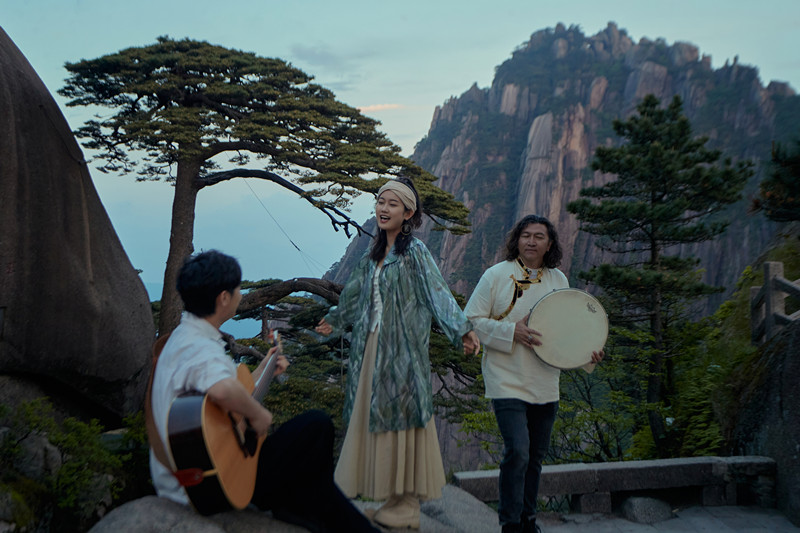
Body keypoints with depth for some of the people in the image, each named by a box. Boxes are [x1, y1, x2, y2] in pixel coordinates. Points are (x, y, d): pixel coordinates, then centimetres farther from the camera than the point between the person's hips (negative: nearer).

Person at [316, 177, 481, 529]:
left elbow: (438, 293, -20)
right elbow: (358, 294, 28)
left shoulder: (414, 252, -9)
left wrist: (463, 331, -34)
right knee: (376, 418, 8)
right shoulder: (375, 254, 13)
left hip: (402, 351, -7)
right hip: (373, 348, 7)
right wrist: (335, 319, 42)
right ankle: (393, 497, 18)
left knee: (402, 418, -3)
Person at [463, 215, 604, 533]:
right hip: (508, 382, -5)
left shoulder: (559, 280, 8)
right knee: (517, 451, -15)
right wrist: (511, 332, -19)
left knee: (536, 455, 14)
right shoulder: (497, 275, -5)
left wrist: (587, 351, -2)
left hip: (545, 385, 5)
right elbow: (471, 319, -6)